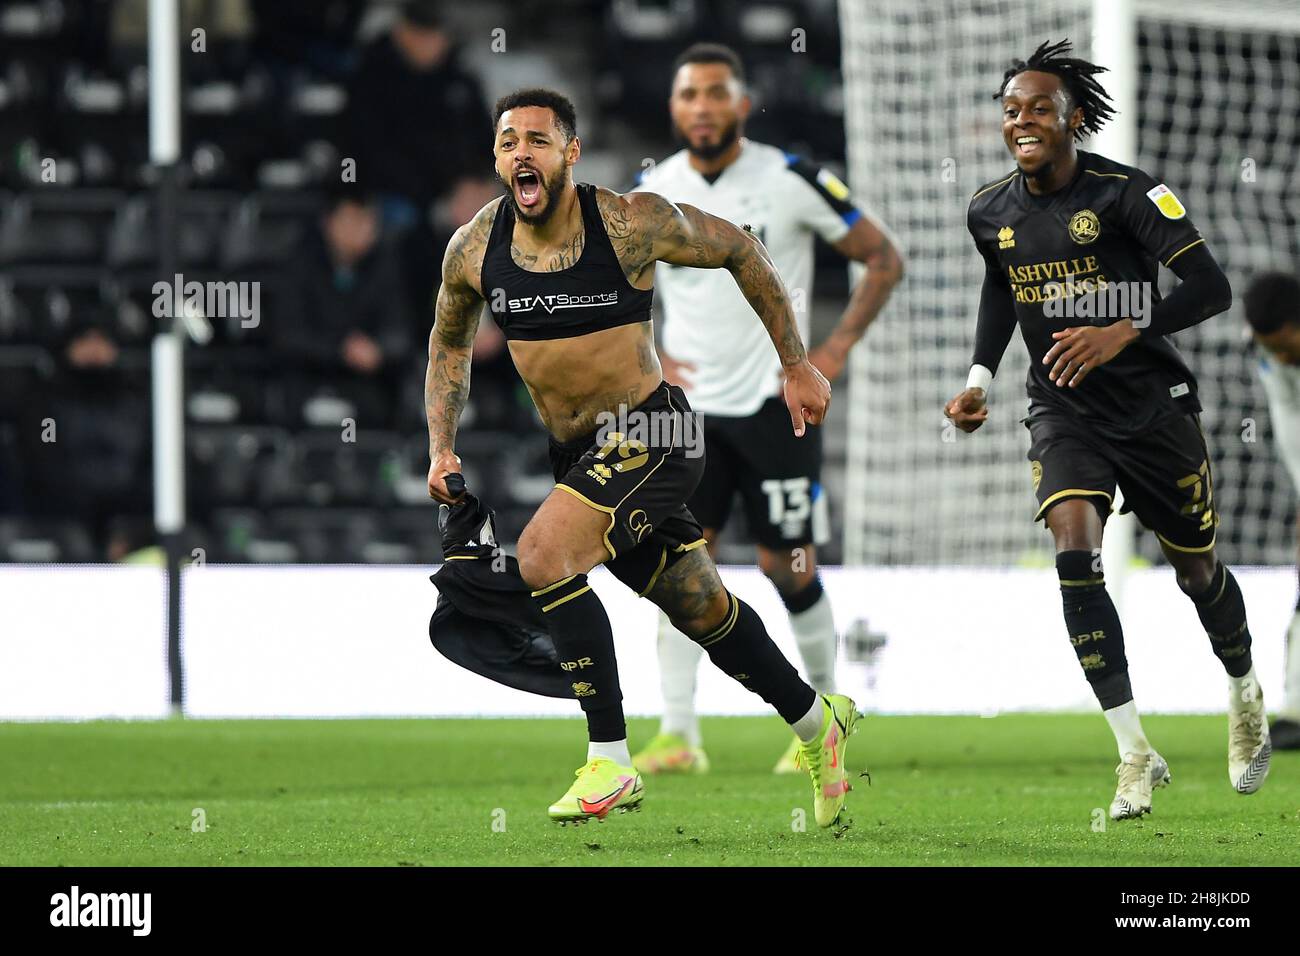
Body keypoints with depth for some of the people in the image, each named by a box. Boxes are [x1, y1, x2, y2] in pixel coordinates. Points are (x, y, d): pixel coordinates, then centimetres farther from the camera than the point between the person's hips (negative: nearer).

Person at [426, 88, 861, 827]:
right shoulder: (474, 251, -5)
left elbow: (740, 251, -2)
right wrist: (442, 447, 3)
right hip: (574, 452, 6)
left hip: (651, 436, -6)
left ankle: (611, 764, -19)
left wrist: (797, 365, 3)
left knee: (545, 552, -26)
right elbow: (449, 343, 15)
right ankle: (816, 721, 41)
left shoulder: (633, 224, -18)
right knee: (701, 607, 17)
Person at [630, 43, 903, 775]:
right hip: (691, 407, 3)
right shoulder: (653, 193, 2)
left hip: (776, 404, -3)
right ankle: (679, 735, -8)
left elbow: (884, 259, -1)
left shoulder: (791, 181, -8)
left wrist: (836, 350, -8)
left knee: (789, 569, 2)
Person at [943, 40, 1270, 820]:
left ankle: (1247, 697, 43)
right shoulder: (991, 212, -1)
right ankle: (1136, 754, -19)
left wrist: (1123, 331, -34)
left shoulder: (1126, 193, -17)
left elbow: (1211, 286, -23)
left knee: (1196, 568, 11)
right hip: (1064, 411, 3)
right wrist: (980, 377, 9)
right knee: (1074, 550, -21)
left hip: (1153, 404, -3)